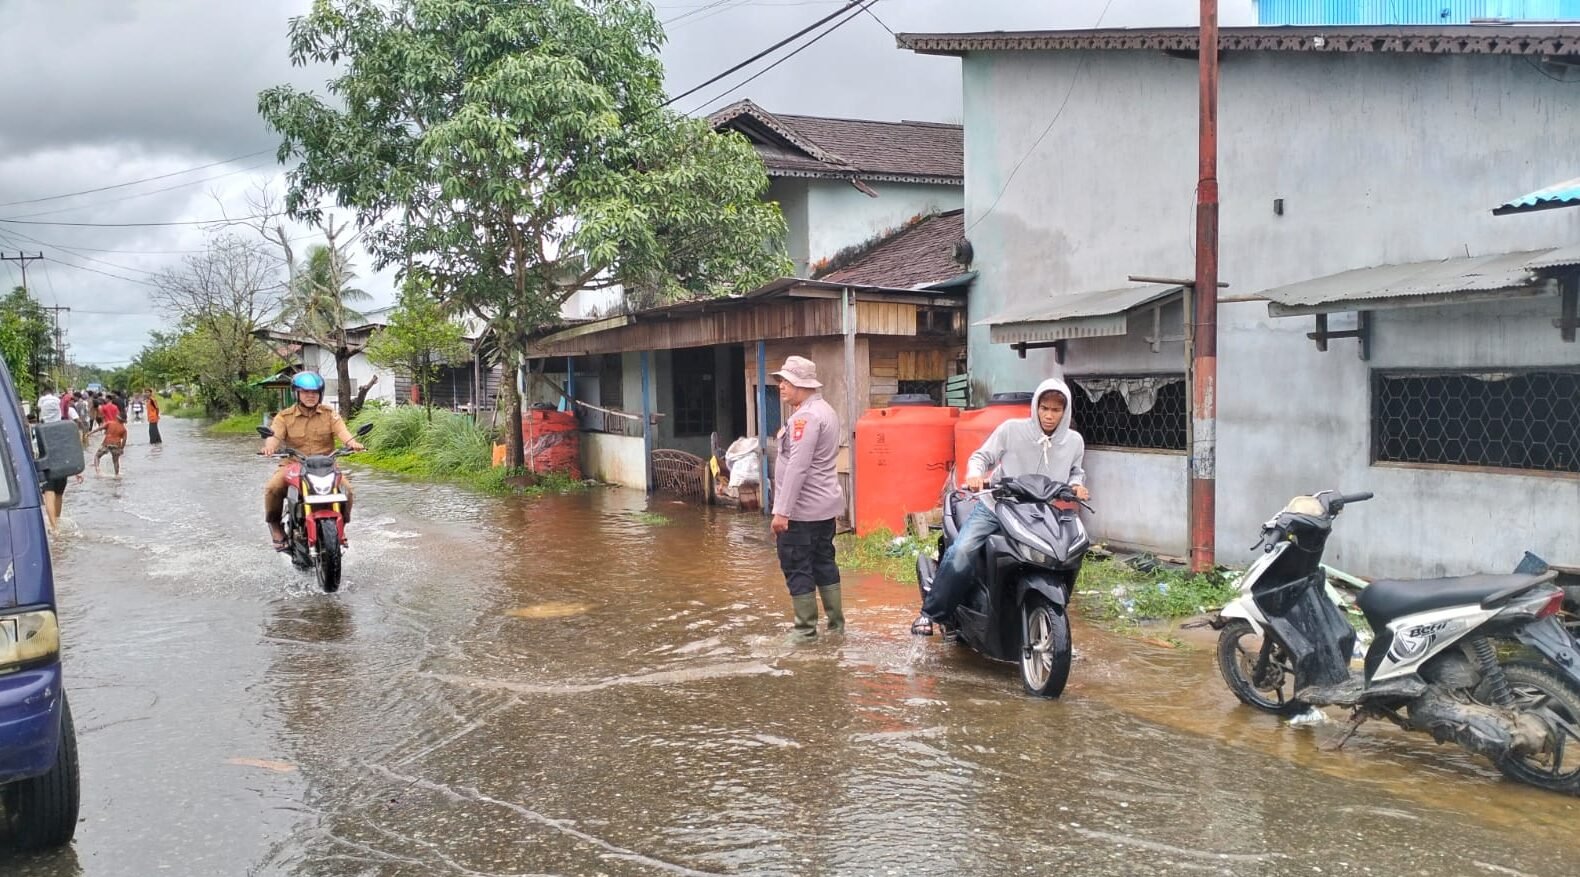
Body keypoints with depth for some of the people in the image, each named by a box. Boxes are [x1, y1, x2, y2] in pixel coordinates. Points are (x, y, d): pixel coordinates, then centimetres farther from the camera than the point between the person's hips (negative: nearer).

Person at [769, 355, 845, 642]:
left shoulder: (805, 416, -19)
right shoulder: (826, 411, 14)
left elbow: (797, 467, -25)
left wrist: (782, 510, -24)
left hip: (801, 509, -10)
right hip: (825, 504, 10)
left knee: (797, 568, -2)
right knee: (824, 564, 15)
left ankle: (806, 629, 2)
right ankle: (836, 623, 20)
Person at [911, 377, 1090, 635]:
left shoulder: (1074, 442, 2)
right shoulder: (1012, 429, -8)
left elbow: (1075, 471, 20)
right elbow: (981, 457, -1)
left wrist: (1077, 485, -2)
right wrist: (974, 475, -22)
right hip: (995, 507, -3)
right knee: (961, 552, -23)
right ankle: (931, 612, -10)